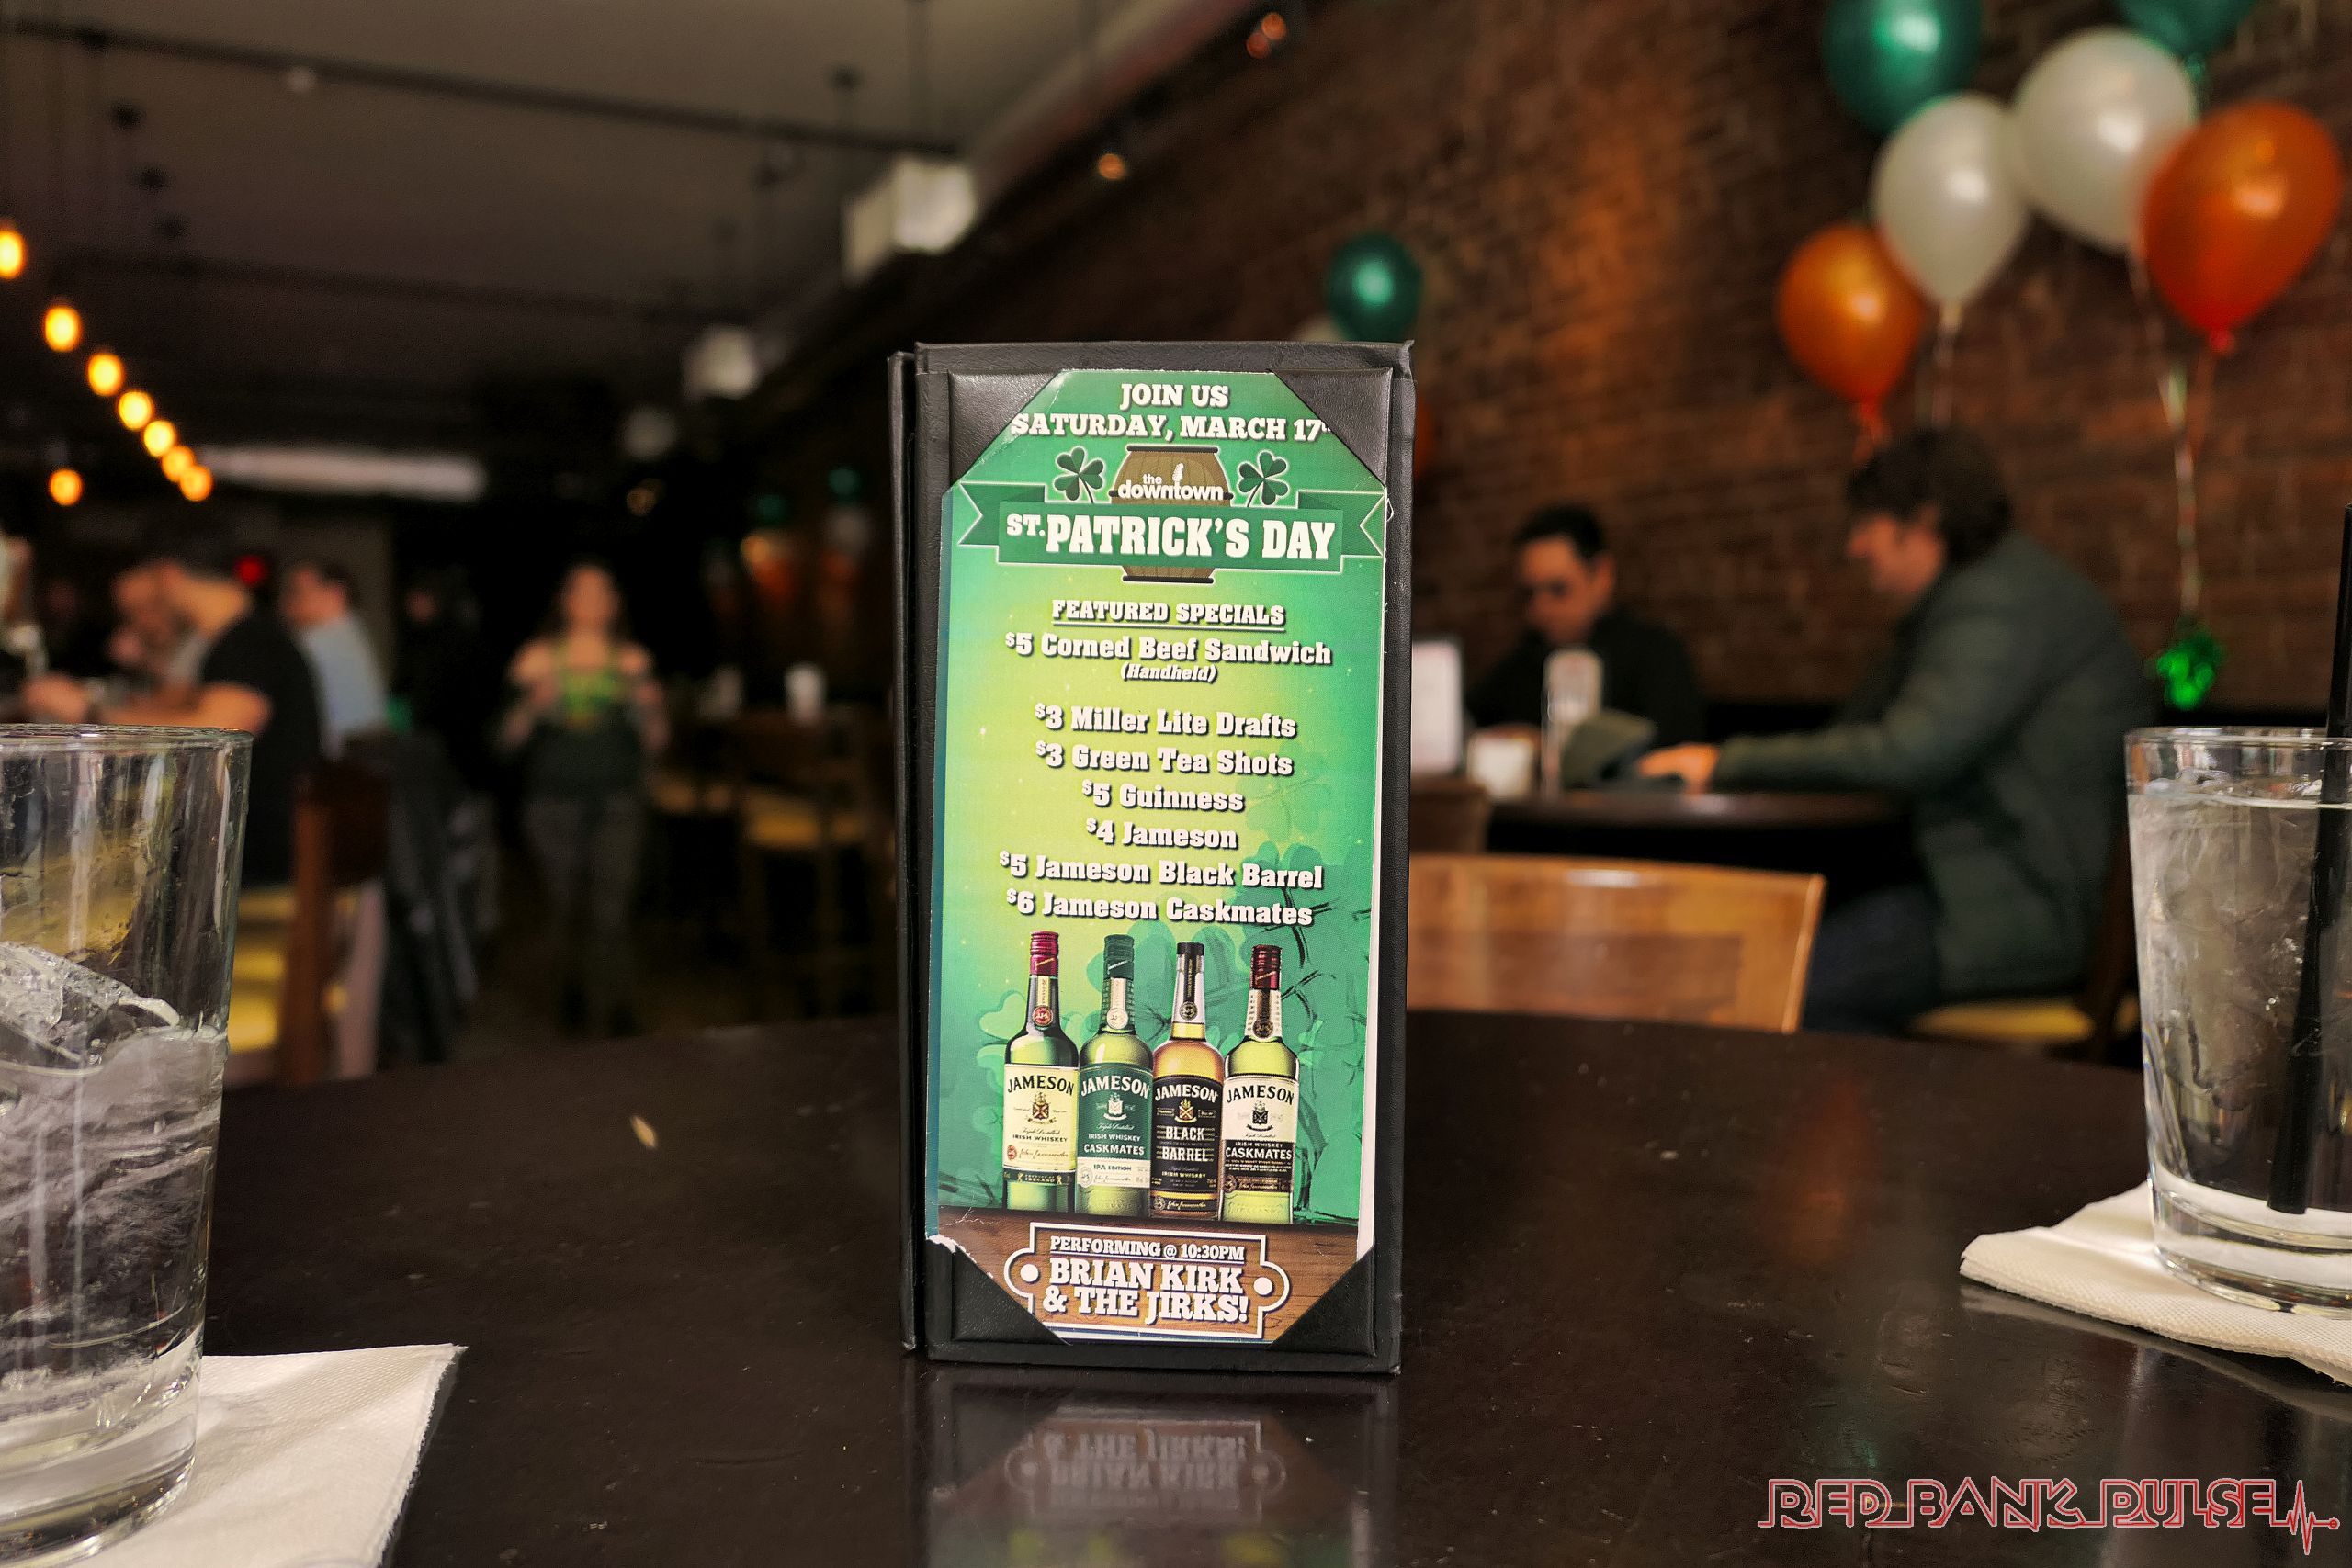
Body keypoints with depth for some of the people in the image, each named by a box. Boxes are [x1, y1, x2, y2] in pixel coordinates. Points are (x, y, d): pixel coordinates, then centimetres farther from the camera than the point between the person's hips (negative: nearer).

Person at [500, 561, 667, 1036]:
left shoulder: (633, 661, 5)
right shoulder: (538, 659, 2)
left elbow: (653, 742, 5)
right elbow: (509, 738, 2)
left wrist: (648, 707, -15)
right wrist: (532, 705, -17)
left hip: (617, 801, 0)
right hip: (555, 802, 0)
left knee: (612, 906, -11)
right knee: (568, 905, 8)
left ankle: (613, 1007, -8)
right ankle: (573, 993, 31)